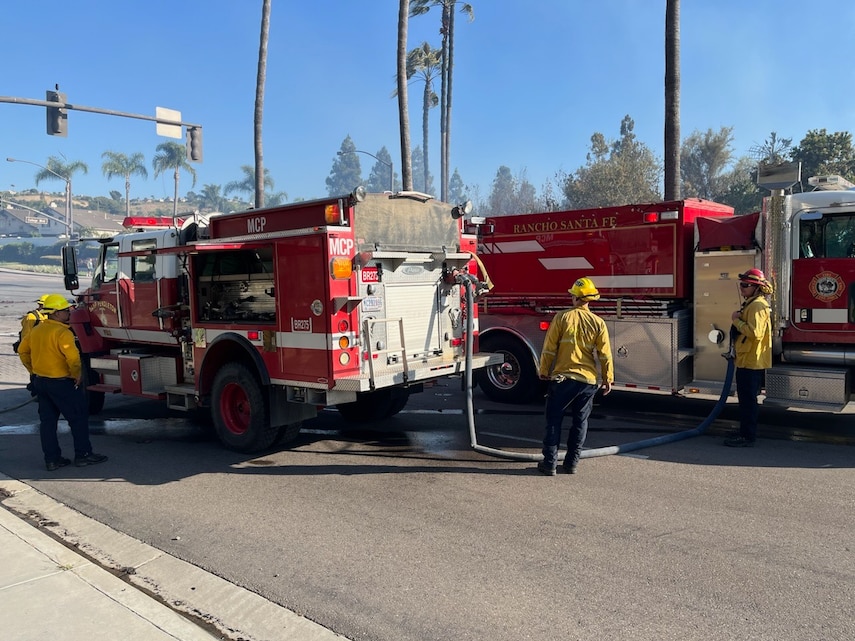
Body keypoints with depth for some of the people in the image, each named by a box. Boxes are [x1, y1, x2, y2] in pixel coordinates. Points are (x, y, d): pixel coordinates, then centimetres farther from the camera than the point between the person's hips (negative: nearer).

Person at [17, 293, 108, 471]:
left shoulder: (36, 330, 8)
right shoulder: (62, 332, -19)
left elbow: (23, 351, 17)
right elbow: (73, 358, -28)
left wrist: (34, 372, 21)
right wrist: (77, 375, -13)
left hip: (40, 381, 9)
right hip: (61, 383, -8)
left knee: (47, 420, 12)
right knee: (78, 418, 3)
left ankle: (52, 459, 17)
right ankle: (83, 455, 9)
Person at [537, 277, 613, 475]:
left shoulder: (562, 317, -6)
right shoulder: (598, 323, -1)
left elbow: (549, 348, -4)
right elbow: (605, 355, 1)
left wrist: (544, 371, 7)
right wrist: (607, 379, 10)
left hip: (562, 378, -2)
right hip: (588, 380, 2)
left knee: (554, 420, 7)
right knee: (580, 422, 14)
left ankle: (549, 463, 7)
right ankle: (572, 463, 17)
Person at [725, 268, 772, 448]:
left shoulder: (757, 305, -17)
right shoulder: (750, 303, 17)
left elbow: (755, 332, -28)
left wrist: (736, 320, -18)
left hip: (751, 362, -11)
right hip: (746, 360, 11)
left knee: (748, 400, -5)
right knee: (745, 399, 15)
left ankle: (748, 437, 1)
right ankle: (745, 433, 23)